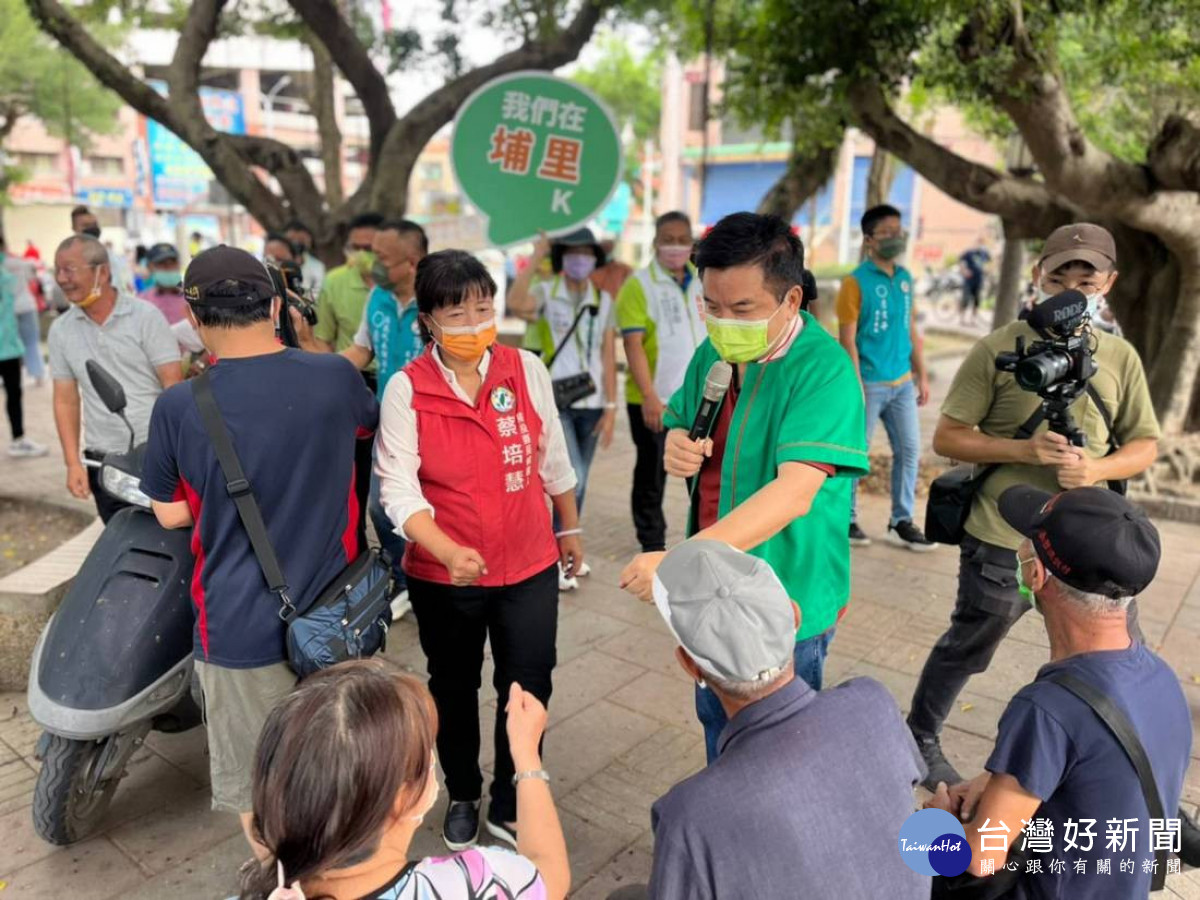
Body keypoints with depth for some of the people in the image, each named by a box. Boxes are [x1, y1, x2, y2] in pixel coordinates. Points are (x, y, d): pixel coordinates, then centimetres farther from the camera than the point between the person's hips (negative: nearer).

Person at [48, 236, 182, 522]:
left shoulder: (145, 316, -4)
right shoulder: (61, 331, 8)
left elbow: (174, 387, -7)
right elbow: (66, 400, 11)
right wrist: (73, 463, 4)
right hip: (104, 464, 3)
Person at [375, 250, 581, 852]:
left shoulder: (527, 370, -6)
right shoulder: (405, 389, -13)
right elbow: (398, 487, -19)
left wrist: (570, 528, 15)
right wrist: (449, 552, -34)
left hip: (529, 566, 1)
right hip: (442, 575, -1)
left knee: (528, 688, 10)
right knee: (453, 688, 19)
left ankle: (510, 804, 37)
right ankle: (462, 797, 46)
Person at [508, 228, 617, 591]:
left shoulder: (604, 301, 8)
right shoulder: (546, 293, -2)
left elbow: (608, 358, 6)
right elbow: (516, 304, -27)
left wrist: (611, 407, 1)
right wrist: (537, 255, -22)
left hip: (591, 404, 4)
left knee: (577, 482, 12)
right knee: (573, 478, -14)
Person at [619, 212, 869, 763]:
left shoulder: (823, 370, -24)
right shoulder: (714, 353, -1)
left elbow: (794, 492, -35)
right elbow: (680, 425, 14)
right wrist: (675, 443, -12)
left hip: (786, 605, -7)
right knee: (717, 725, 26)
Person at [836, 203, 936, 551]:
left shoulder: (905, 278, 10)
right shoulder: (856, 281, -10)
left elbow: (911, 330, 16)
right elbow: (847, 339, -12)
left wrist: (921, 375, 13)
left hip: (902, 383, 7)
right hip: (870, 384, -6)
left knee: (909, 451, 9)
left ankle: (901, 522, 20)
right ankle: (847, 519, 18)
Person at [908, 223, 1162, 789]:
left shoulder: (1121, 357, 4)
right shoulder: (998, 350, -9)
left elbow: (1144, 445, 8)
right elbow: (947, 437, -8)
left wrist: (1097, 468, -14)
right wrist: (1024, 450, -23)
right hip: (1002, 542, -4)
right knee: (967, 651, 13)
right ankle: (918, 740, 36)